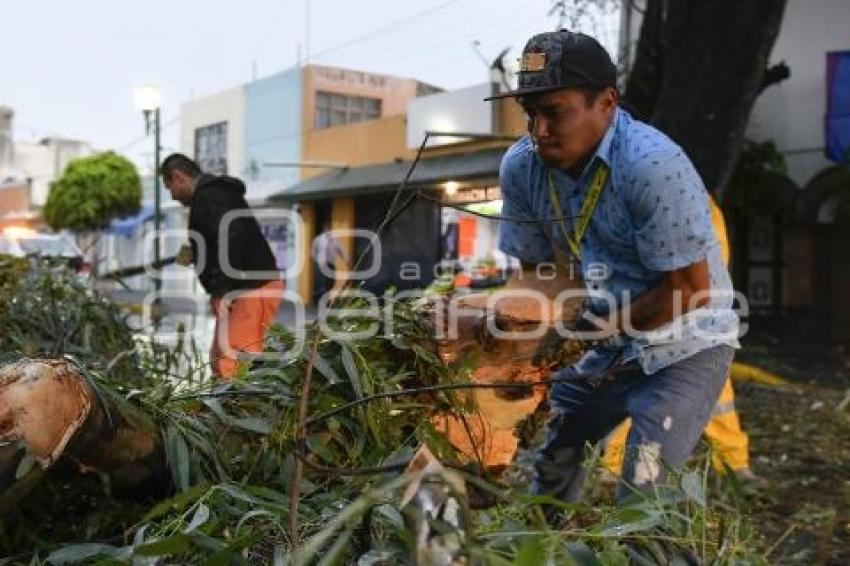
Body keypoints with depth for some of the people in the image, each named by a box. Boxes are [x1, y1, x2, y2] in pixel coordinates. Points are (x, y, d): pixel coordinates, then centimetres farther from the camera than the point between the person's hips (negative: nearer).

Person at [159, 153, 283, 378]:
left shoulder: (208, 196, -10)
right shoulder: (217, 192, 22)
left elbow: (232, 240, -25)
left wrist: (222, 292, -24)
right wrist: (195, 255, 23)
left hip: (253, 290, -11)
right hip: (255, 286, 11)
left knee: (230, 364, -13)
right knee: (220, 359, 16)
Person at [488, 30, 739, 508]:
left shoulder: (651, 165, -27)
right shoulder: (522, 167, -10)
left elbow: (691, 289, -23)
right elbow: (538, 269, 1)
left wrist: (601, 327, -18)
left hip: (687, 344, -6)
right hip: (612, 344, 6)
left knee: (641, 493, -13)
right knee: (551, 458, 17)